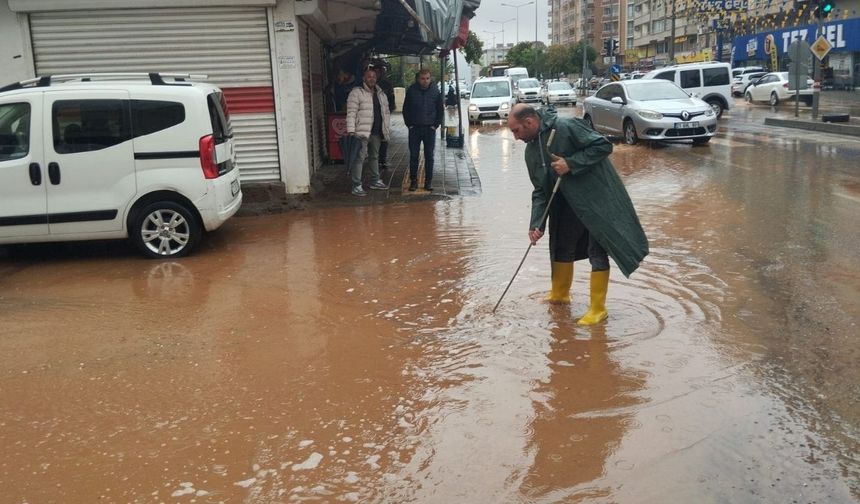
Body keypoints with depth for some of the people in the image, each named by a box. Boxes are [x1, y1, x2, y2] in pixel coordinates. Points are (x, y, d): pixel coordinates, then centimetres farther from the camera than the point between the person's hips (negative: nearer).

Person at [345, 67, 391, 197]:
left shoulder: (381, 94, 14)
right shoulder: (356, 93, -7)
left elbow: (386, 112, 23)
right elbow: (351, 113, -13)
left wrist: (386, 126, 13)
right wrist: (351, 131, -20)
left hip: (376, 132, 7)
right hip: (362, 132, -7)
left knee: (374, 156, 19)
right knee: (359, 158, -8)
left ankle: (376, 181, 32)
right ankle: (356, 186, -6)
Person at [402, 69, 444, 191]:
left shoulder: (435, 91, 1)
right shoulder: (411, 91, 1)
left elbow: (440, 110, 9)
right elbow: (405, 109, 8)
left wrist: (435, 125, 1)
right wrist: (409, 124, 1)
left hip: (430, 128, 0)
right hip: (414, 128, 0)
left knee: (429, 156, 3)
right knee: (413, 156, 0)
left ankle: (428, 181, 10)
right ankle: (413, 181, 8)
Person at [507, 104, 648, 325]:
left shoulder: (567, 127, -22)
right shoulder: (531, 151, 2)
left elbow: (604, 146, -22)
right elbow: (540, 191, 5)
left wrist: (571, 164, -26)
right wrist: (536, 224, -6)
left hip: (597, 199, -8)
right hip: (568, 203, 8)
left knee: (597, 252, -4)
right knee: (561, 248, 17)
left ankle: (597, 309, 7)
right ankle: (560, 293, 39)